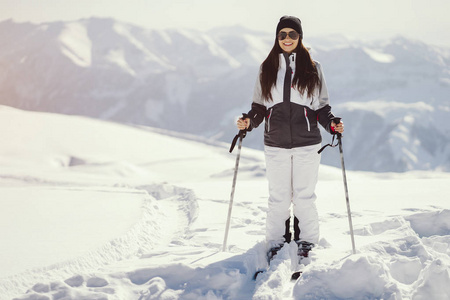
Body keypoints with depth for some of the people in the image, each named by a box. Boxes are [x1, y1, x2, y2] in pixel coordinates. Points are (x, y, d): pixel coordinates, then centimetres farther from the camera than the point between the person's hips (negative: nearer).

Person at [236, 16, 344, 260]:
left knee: (304, 196, 1)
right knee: (278, 197, 4)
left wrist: (331, 124, -10)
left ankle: (307, 243, 14)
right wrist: (249, 121, -6)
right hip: (276, 144, 1)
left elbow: (322, 106, 8)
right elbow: (260, 106, 13)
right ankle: (276, 244, 17)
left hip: (307, 143, -1)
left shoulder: (313, 69, 6)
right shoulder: (267, 69, 10)